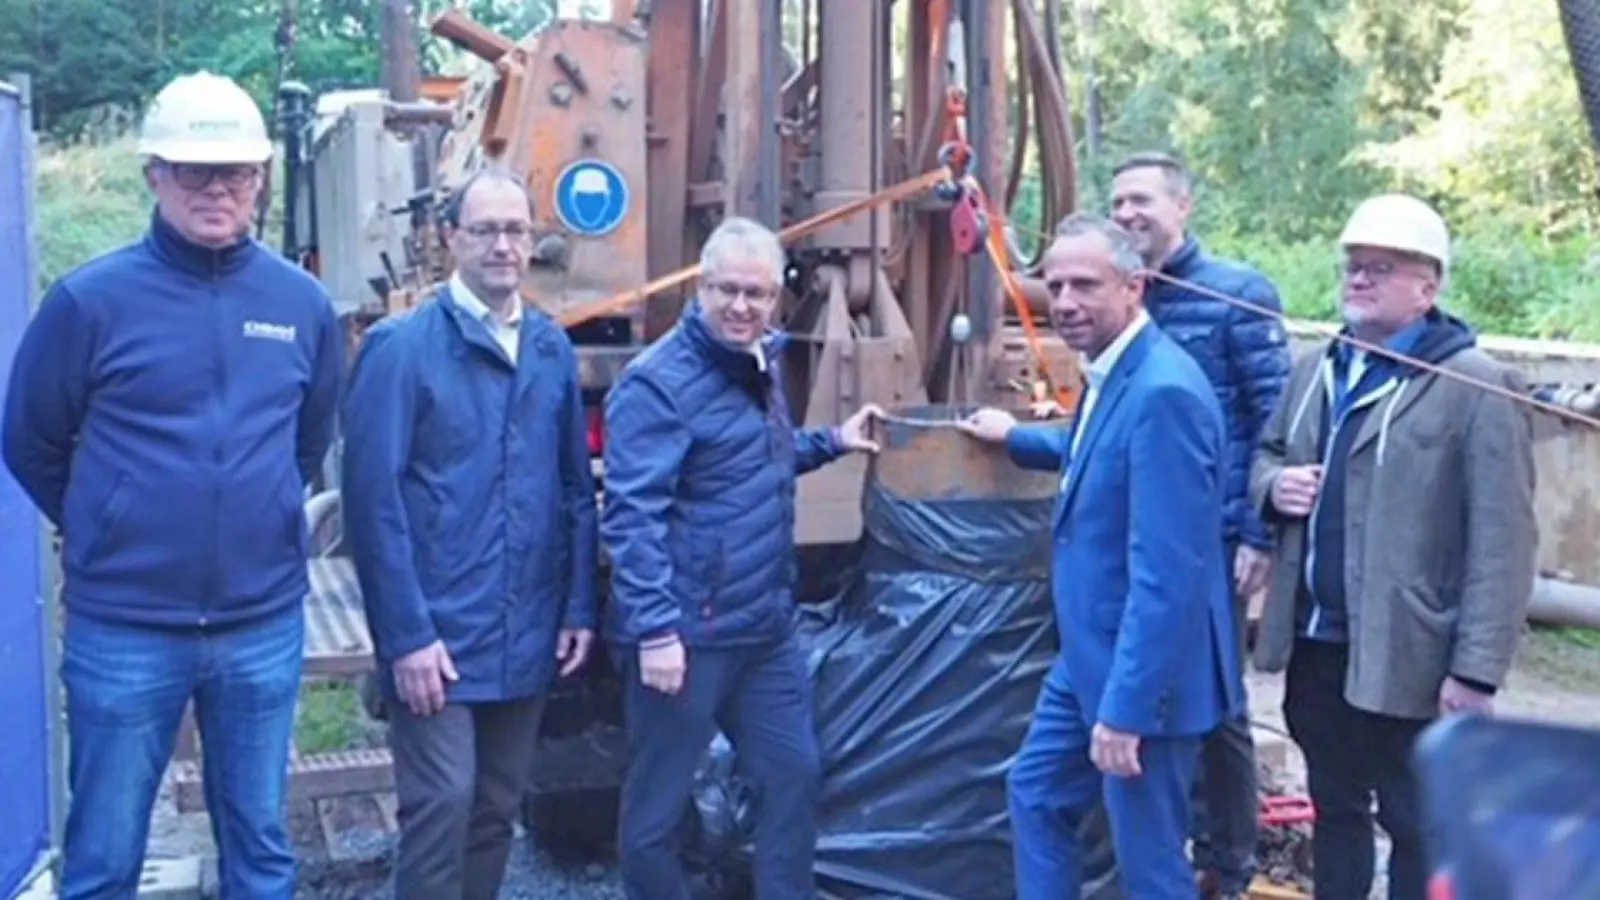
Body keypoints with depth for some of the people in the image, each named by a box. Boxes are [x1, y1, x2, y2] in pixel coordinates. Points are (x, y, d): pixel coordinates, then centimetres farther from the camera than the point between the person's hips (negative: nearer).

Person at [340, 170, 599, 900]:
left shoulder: (553, 349, 8)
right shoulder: (399, 347, -8)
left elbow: (577, 488, 12)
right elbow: (374, 499, -12)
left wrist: (580, 607, 6)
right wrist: (405, 634, -15)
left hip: (527, 633, 5)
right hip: (436, 633, -5)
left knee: (498, 808, 15)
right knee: (442, 803, -5)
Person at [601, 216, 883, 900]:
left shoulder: (760, 366, 12)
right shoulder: (657, 382, -16)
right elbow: (632, 515, -22)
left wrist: (833, 442, 20)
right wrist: (654, 628, -27)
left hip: (765, 627, 9)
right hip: (685, 634, -8)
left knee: (796, 774, 17)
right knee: (657, 803, 6)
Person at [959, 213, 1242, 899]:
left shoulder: (1163, 391, -25)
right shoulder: (1112, 373, 5)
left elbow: (1165, 573, -28)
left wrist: (1126, 708, -27)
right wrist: (1016, 437, 37)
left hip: (1142, 675, -10)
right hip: (1088, 658, 10)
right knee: (1035, 795, 22)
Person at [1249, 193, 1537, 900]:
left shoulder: (1478, 388, -12)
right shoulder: (1316, 369, 11)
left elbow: (1500, 544, -15)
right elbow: (1267, 456, 23)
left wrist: (1476, 670, -17)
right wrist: (1275, 485, -2)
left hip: (1409, 659, -6)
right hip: (1315, 645, 7)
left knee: (1417, 828, 8)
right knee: (1334, 809, 20)